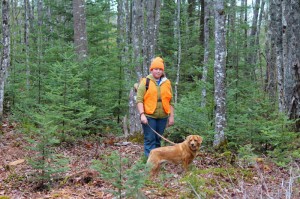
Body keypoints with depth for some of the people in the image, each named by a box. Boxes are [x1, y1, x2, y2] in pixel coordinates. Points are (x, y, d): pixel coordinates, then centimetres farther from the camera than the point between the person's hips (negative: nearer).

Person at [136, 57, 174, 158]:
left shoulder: (167, 83, 12)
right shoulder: (145, 82, 1)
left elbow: (170, 101, 13)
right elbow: (139, 99, -6)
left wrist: (171, 116, 8)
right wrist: (142, 114, -16)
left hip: (162, 117, 4)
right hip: (149, 116, -3)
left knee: (158, 140, 9)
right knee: (150, 140, -5)